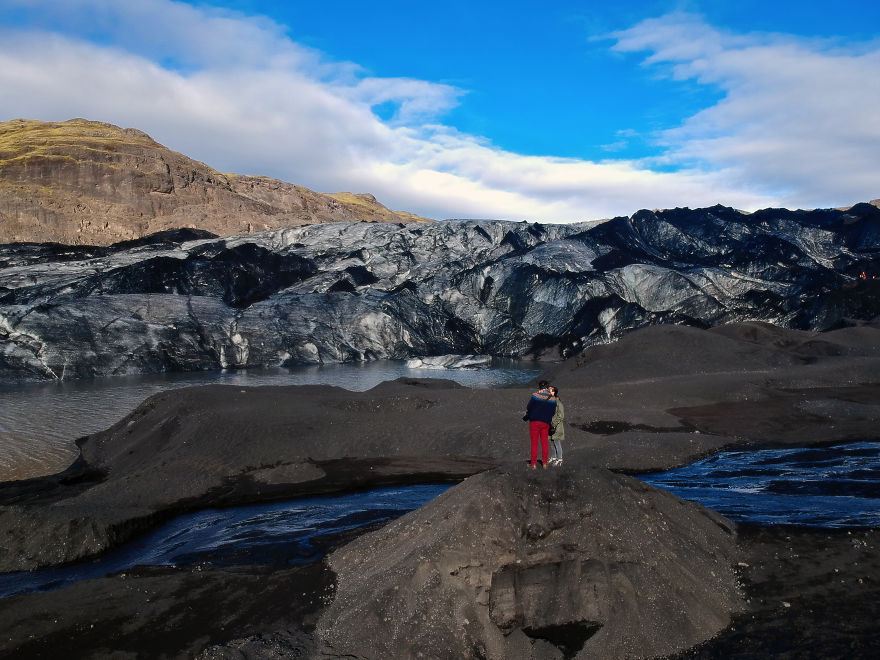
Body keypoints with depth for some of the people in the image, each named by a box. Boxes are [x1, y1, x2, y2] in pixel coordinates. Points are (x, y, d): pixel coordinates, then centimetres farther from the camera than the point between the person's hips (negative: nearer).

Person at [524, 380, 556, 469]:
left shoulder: (535, 396, -13)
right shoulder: (553, 399, -2)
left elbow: (528, 408, -5)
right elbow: (553, 412, 4)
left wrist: (528, 415, 15)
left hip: (535, 421, -3)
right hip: (546, 422, 3)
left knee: (534, 443, 4)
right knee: (544, 443, 13)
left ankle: (533, 464, 7)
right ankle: (544, 463, 18)